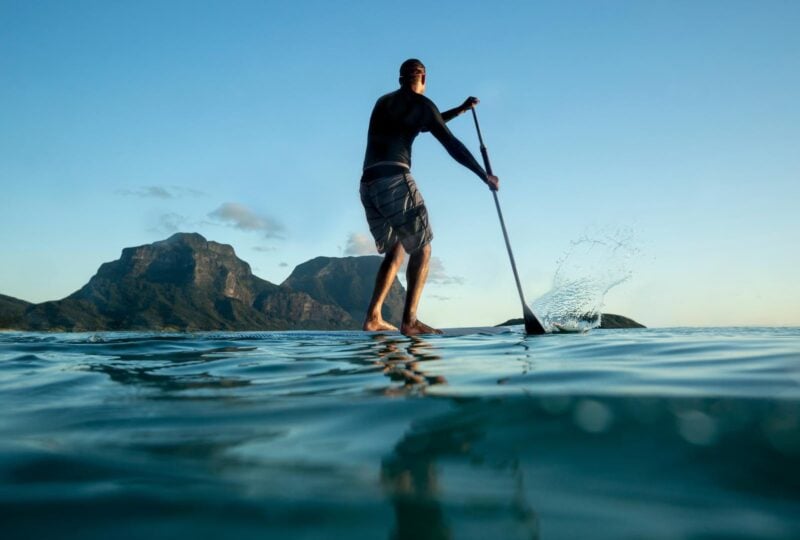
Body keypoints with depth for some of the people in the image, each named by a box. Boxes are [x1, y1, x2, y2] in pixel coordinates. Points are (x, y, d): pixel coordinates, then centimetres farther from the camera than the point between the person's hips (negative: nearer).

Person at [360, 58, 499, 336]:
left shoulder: (383, 101, 26)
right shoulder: (419, 103, 6)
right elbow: (451, 144, 2)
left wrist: (459, 109, 41)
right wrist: (485, 175, 8)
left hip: (368, 184, 7)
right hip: (395, 180, -7)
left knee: (396, 251, 15)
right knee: (421, 250, -1)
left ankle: (373, 317, 6)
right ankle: (409, 320, -13)